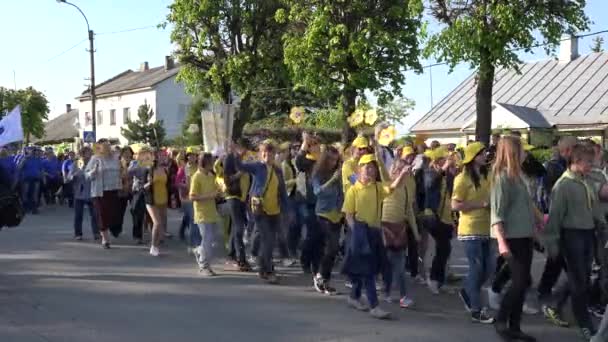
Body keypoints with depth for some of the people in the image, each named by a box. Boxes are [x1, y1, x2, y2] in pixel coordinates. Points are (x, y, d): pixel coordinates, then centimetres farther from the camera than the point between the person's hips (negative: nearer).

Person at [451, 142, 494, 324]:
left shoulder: (485, 176, 13)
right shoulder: (463, 178, -10)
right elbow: (455, 205, -16)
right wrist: (482, 204, -17)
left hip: (485, 230, 7)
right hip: (471, 230, -7)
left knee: (488, 268, 10)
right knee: (477, 269, -2)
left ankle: (467, 292, 32)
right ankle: (476, 311, 7)